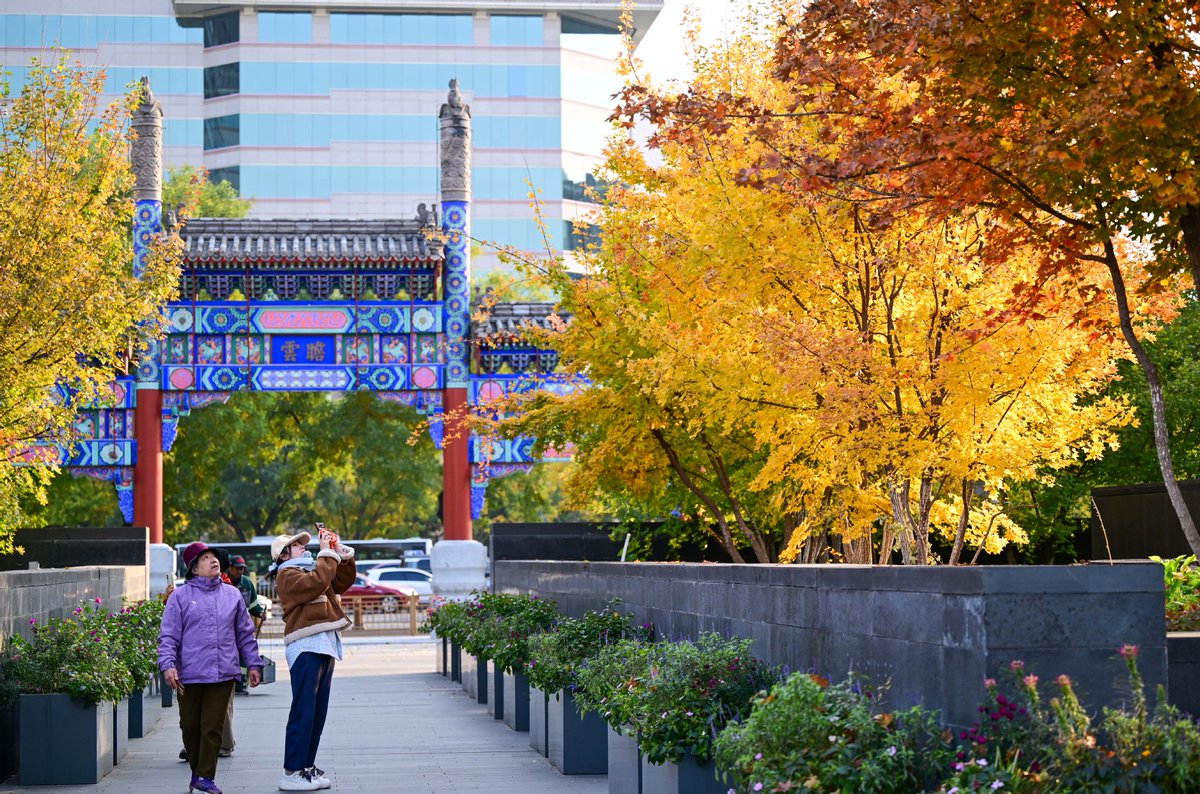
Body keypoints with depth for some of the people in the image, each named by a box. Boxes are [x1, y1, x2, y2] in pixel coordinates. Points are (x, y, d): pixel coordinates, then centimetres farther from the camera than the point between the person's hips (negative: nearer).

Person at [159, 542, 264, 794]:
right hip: (190, 675, -2)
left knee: (213, 726, -1)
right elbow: (168, 635, -2)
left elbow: (245, 633, 19)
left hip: (223, 674, 2)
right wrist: (168, 665, -14)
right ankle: (196, 771, 23)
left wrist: (253, 664, 16)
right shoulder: (180, 596, 1)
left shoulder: (232, 594, 12)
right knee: (191, 726, 7)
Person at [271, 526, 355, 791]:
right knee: (303, 711, -11)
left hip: (325, 647, 9)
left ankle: (307, 766, 14)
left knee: (318, 711, 10)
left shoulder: (310, 569, 24)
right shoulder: (287, 575, -3)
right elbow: (317, 582, -20)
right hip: (306, 647, -9)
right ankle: (292, 772, -11)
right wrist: (327, 553, -9)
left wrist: (342, 553, 16)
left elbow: (343, 581, 28)